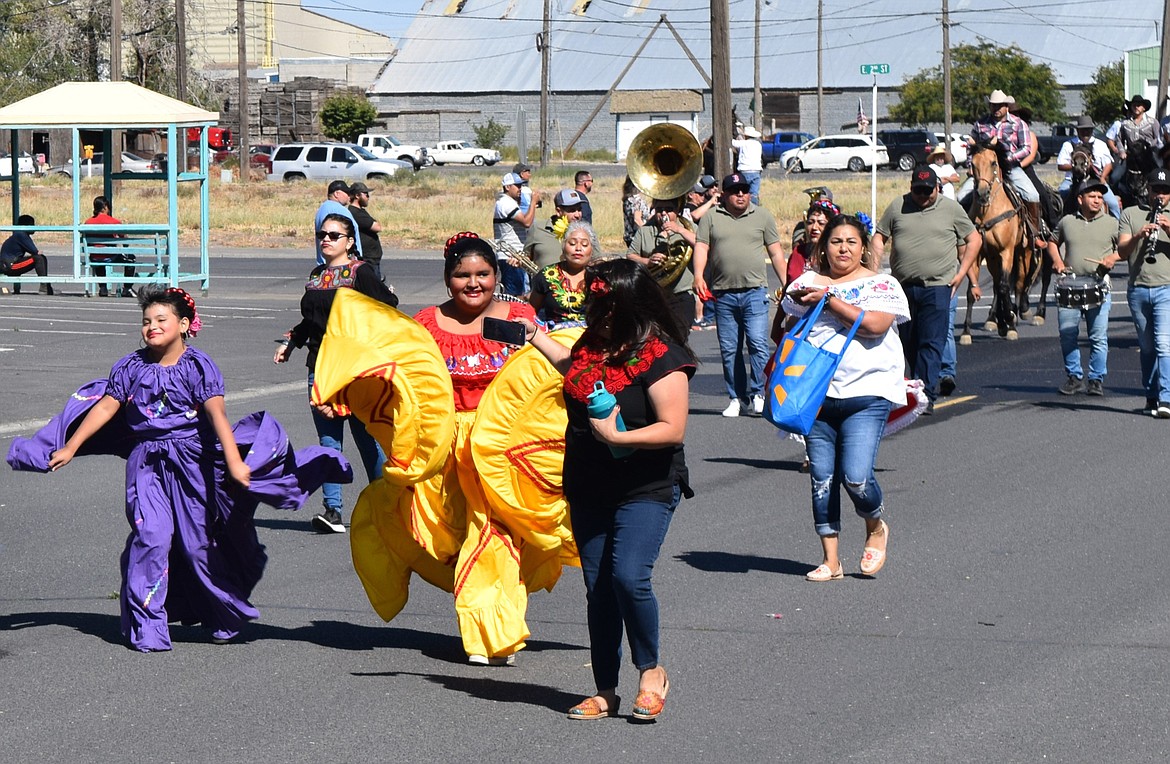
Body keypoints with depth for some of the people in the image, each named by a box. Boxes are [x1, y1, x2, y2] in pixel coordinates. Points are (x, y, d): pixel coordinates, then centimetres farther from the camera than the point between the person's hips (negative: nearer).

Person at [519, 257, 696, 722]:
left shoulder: (660, 357, -16)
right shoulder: (594, 343, 7)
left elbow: (673, 430, -19)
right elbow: (576, 370, 32)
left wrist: (618, 437, -27)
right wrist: (534, 336, 37)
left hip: (645, 490, -7)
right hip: (590, 489, 7)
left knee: (629, 577, -21)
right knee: (598, 589, 6)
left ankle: (651, 671, 1)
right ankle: (605, 692, 13)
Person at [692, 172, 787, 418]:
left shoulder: (762, 216, 10)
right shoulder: (711, 218, 10)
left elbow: (776, 252, 10)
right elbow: (701, 247, 2)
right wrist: (699, 276, -15)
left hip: (755, 291, -1)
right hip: (723, 293, 1)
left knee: (758, 343, -13)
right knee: (729, 349, 5)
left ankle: (757, 393, -3)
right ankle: (736, 398, 13)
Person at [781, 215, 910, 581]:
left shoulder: (881, 285, 3)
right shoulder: (807, 283, 14)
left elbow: (874, 324, -15)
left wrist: (828, 300, -15)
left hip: (866, 392, -4)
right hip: (816, 393, 4)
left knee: (856, 477, -14)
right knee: (822, 478, 3)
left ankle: (876, 527, 18)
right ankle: (830, 560, 11)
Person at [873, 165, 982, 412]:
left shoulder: (951, 209, 5)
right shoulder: (897, 207, 9)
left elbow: (974, 239, 10)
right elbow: (879, 238, 13)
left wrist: (961, 273, 3)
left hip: (937, 287, -3)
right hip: (901, 287, 3)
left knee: (931, 343, -8)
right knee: (905, 343, 9)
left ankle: (926, 396, -10)